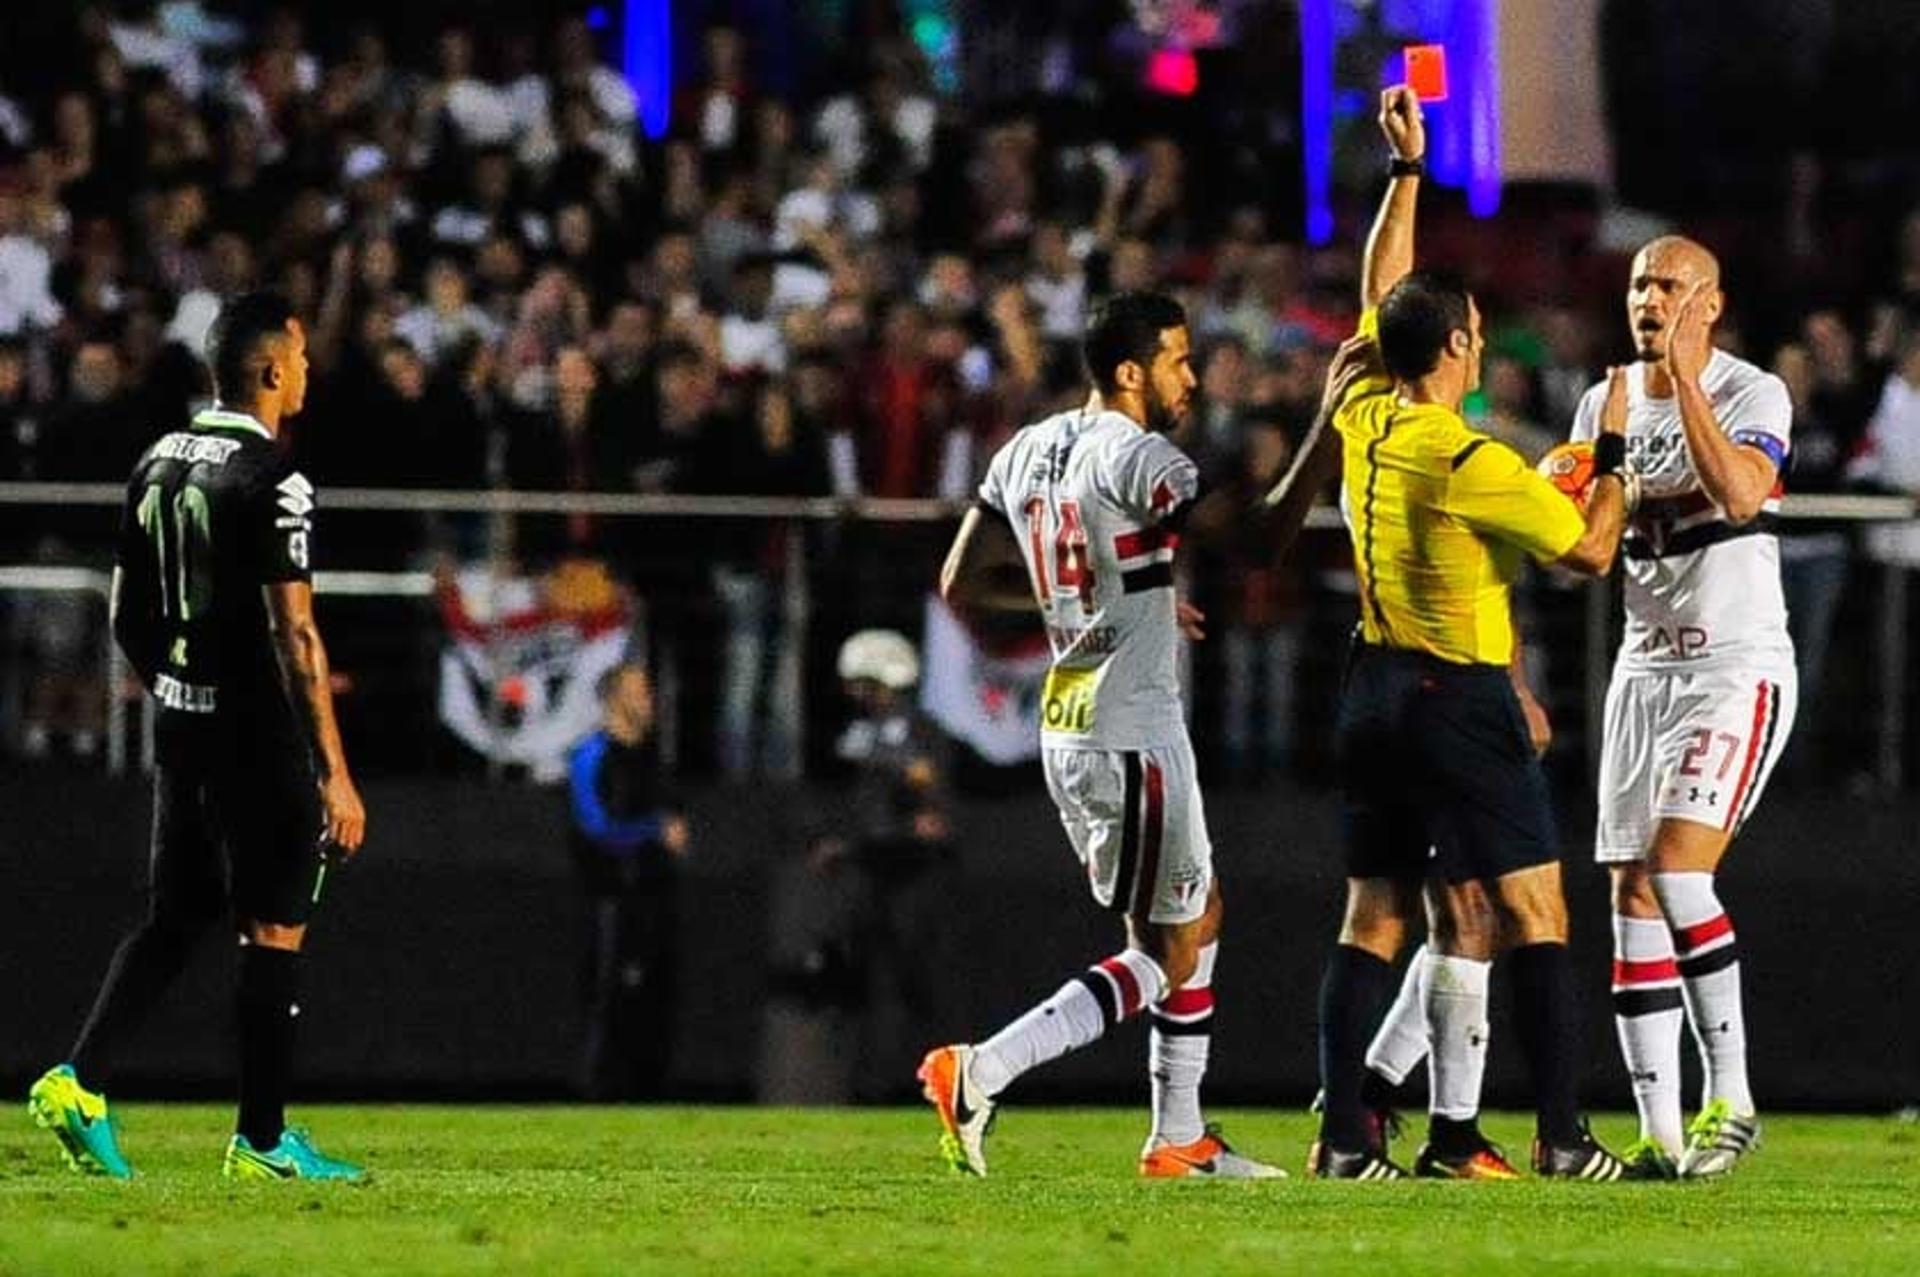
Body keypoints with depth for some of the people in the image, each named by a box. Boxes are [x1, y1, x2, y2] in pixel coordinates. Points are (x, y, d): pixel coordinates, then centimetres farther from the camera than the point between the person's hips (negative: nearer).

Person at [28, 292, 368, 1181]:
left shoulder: (160, 465, 9)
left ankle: (77, 1081, -1)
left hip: (179, 729, 8)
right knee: (275, 931, 1)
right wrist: (334, 774, -18)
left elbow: (127, 617, 16)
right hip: (259, 737, -8)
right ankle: (262, 1140, 6)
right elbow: (295, 635, -19)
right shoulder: (272, 482, -16)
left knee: (174, 919, 13)